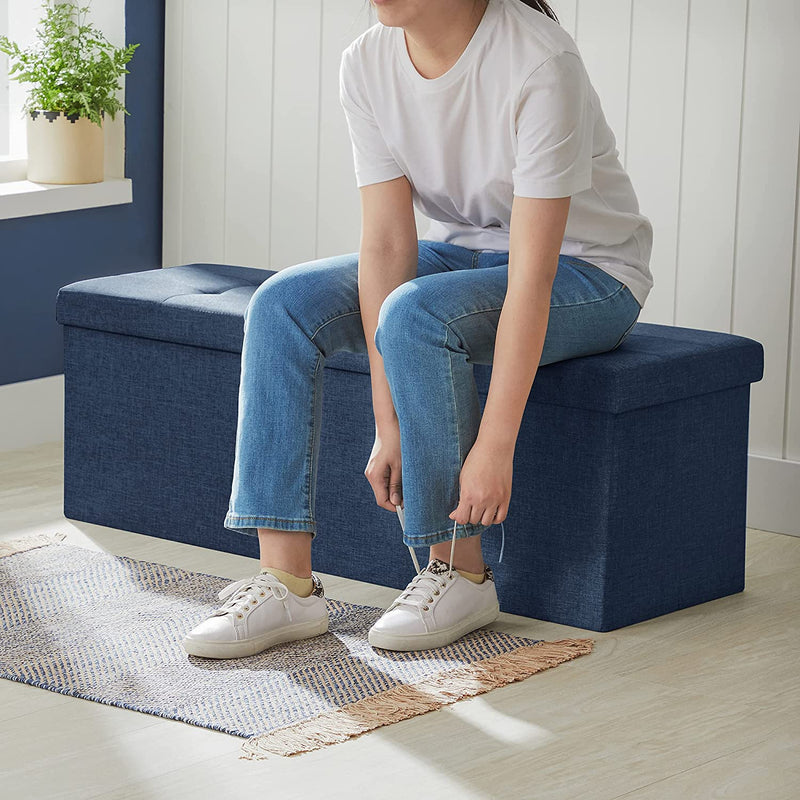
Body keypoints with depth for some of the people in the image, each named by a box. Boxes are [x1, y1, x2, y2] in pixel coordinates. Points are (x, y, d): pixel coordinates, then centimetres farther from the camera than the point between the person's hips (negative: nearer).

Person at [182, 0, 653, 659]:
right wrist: (389, 427, -20)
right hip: (466, 251, 6)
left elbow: (532, 277, -31)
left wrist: (494, 446, -33)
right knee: (284, 305, -15)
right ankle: (286, 584, -16)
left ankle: (461, 574, -17)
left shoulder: (540, 64, -30)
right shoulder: (367, 64, -11)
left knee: (413, 314, -33)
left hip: (584, 271, -6)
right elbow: (386, 243, -14)